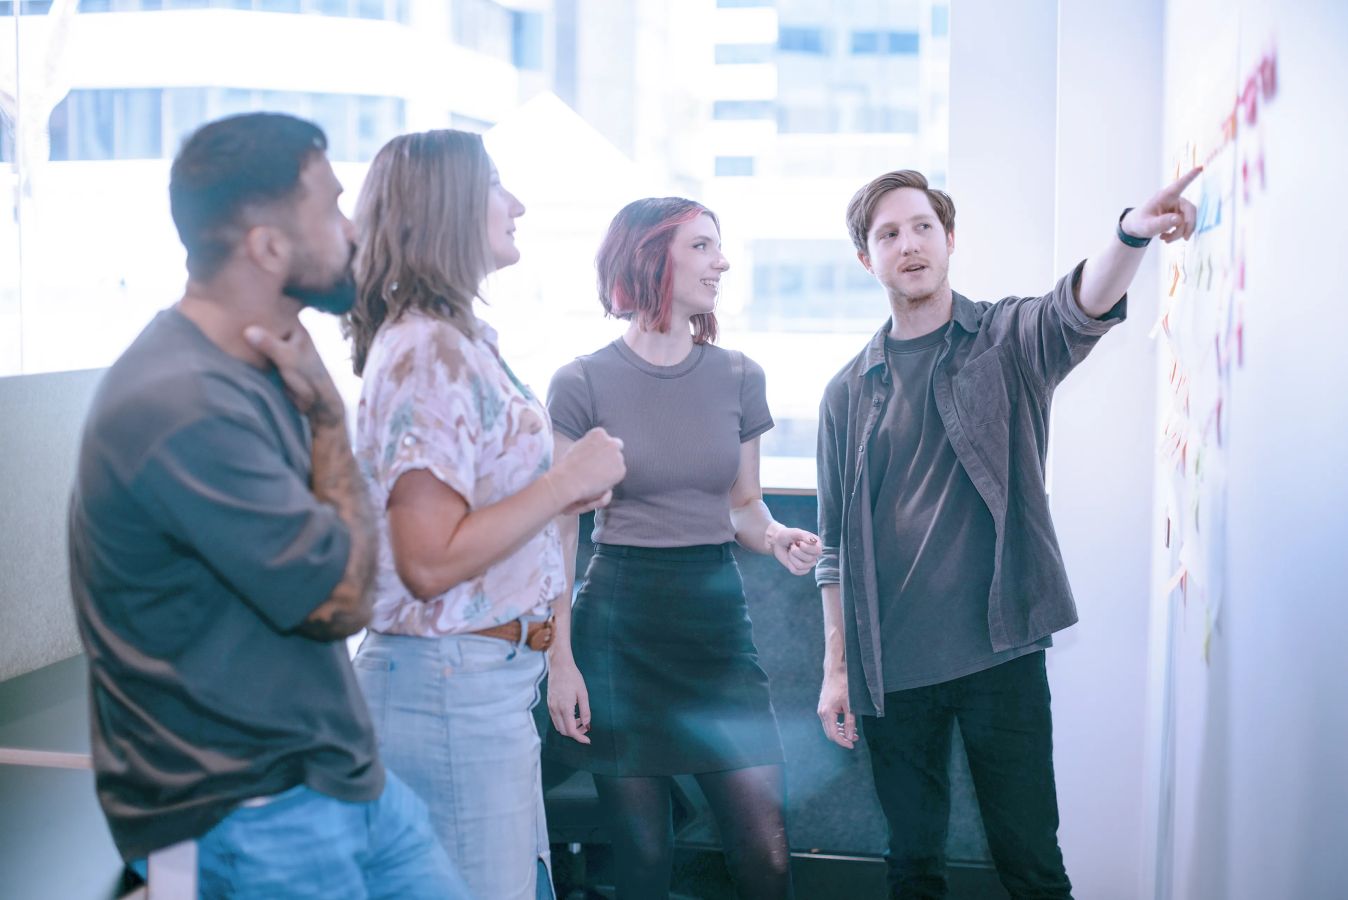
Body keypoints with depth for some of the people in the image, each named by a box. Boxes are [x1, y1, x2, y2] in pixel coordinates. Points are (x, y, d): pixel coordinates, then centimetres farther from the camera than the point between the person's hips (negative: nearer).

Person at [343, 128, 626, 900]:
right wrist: (571, 479, -16)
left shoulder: (457, 340, 12)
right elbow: (430, 560, -23)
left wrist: (565, 489, 8)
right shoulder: (428, 352, -18)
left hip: (491, 680, 10)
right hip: (456, 684, -10)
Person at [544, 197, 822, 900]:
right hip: (620, 622, -3)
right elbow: (559, 530, -3)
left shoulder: (738, 378, 6)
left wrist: (775, 538, -7)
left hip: (716, 612, 3)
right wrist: (561, 657, -7)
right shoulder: (583, 384, -5)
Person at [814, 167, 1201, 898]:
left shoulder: (1009, 341, 1)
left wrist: (1132, 235, -44)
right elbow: (836, 543, 9)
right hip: (891, 667, 2)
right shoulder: (848, 393, 7)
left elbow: (1081, 309, -23)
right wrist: (836, 666, 3)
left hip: (1000, 652, -2)